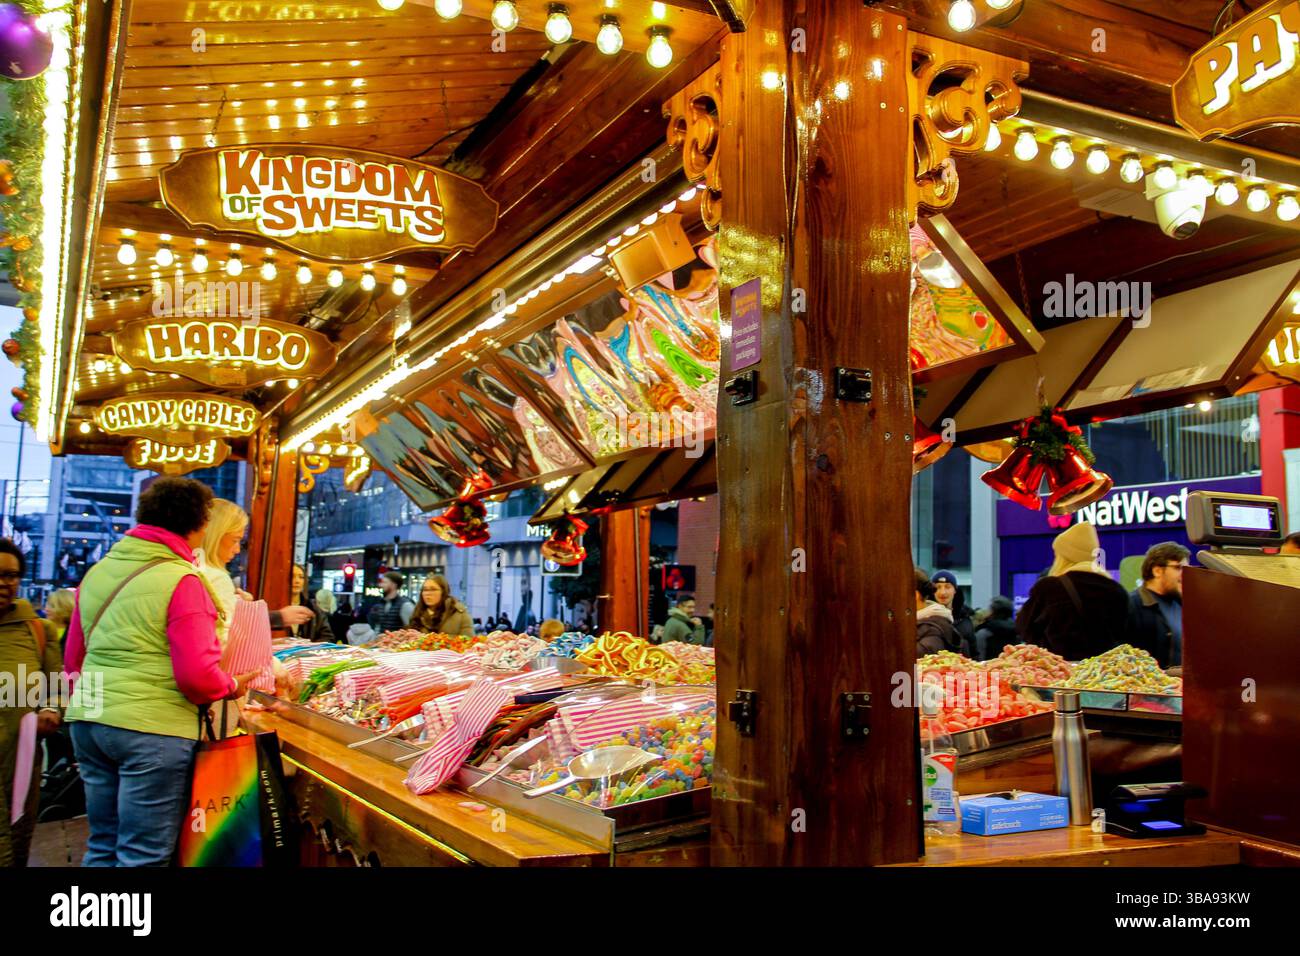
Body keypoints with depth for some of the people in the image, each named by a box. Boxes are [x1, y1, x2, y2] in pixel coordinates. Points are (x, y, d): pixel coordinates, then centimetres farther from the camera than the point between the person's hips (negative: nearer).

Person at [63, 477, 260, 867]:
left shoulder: (98, 570, 9)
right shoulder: (182, 580, -13)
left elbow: (74, 657, 17)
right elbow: (196, 674, -18)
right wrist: (232, 687, 2)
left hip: (88, 721, 7)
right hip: (153, 729, -7)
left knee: (102, 845, 19)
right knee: (144, 855, 4)